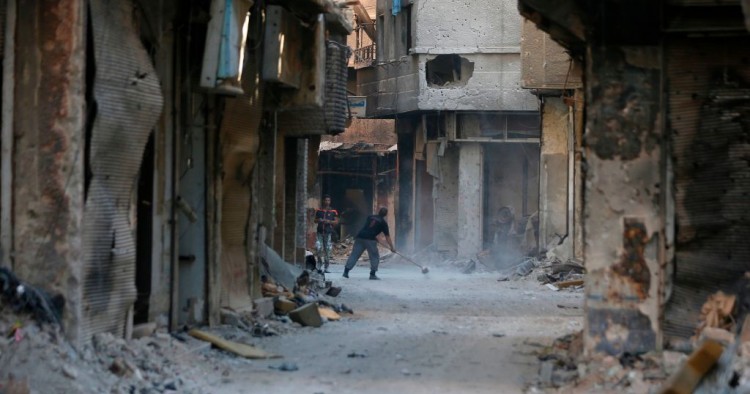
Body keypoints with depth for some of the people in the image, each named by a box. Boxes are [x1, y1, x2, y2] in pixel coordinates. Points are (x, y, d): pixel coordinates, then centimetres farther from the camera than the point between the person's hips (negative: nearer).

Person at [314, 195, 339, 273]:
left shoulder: (333, 211, 4)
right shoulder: (318, 210, 10)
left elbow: (336, 222, 5)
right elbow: (315, 220, 18)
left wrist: (329, 222, -13)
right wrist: (318, 220, -5)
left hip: (328, 232, -1)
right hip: (320, 232, 1)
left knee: (327, 250, -1)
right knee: (318, 248, -12)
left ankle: (326, 268, 6)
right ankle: (320, 266, 2)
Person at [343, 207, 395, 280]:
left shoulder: (370, 217, 20)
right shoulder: (383, 222, 8)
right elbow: (387, 236, 8)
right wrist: (392, 247, 13)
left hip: (360, 236, 4)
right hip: (370, 239, -4)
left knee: (354, 254, 6)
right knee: (375, 257, 8)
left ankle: (346, 271, 1)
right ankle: (372, 274, 2)